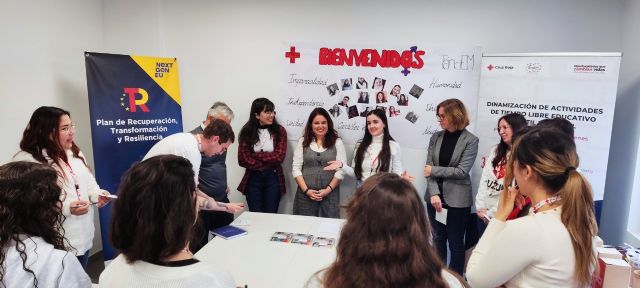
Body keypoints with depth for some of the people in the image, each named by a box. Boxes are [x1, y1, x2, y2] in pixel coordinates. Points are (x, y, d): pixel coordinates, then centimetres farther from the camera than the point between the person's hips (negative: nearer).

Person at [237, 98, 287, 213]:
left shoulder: (279, 131, -1)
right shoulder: (247, 132, -1)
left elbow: (279, 157, -10)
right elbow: (242, 159, -7)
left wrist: (255, 155, -12)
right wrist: (268, 163, -12)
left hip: (273, 178, 0)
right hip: (253, 179, 1)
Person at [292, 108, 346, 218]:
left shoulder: (337, 142, 4)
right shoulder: (303, 142, 7)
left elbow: (341, 170, -1)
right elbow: (296, 169, 3)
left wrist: (328, 189, -11)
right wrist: (306, 190, -8)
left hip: (330, 195, -1)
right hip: (305, 194, 1)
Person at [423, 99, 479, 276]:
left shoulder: (471, 140, -7)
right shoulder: (436, 137, 4)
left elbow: (462, 171, -13)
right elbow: (428, 167, -3)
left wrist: (434, 170, -11)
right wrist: (434, 193, -14)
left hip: (458, 199, -4)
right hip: (435, 196, 4)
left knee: (456, 242, 8)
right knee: (438, 239, 16)